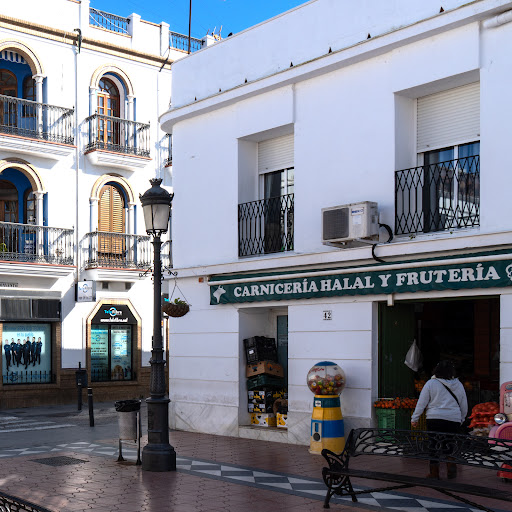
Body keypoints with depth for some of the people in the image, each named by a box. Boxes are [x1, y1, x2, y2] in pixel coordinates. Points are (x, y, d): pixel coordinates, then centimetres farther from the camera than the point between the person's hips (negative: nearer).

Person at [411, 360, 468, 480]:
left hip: (435, 419, -2)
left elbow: (421, 403, -2)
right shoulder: (458, 385, 8)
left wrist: (414, 418, 6)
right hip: (454, 420, 3)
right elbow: (464, 406, 17)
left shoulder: (431, 383, -3)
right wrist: (461, 419, 29)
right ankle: (451, 464, -6)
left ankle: (434, 472, 8)